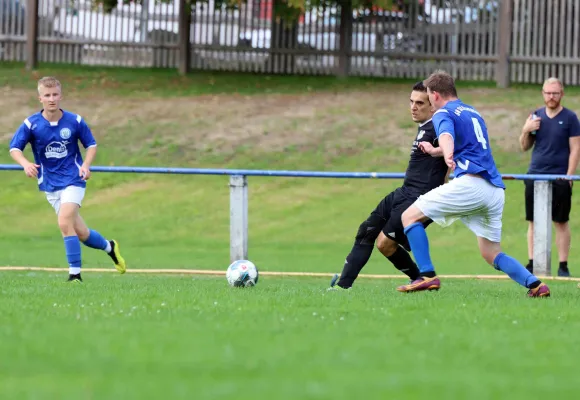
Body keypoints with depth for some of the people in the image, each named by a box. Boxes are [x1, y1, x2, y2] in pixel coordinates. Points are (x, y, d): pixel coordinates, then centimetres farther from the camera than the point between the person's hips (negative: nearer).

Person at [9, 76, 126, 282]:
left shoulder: (74, 121, -6)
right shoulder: (31, 124, -6)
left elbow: (91, 144, 5)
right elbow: (14, 148, -5)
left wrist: (86, 164, -14)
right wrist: (26, 164, -25)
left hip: (73, 180, -2)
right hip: (50, 185, 3)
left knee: (65, 223, -22)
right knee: (80, 233, 5)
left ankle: (75, 273, -14)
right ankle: (108, 246, 35)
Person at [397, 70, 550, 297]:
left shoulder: (443, 114, 4)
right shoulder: (473, 113, 29)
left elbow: (447, 135, -22)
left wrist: (448, 155, -43)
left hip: (470, 183, -8)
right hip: (496, 191, 8)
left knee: (410, 216, 1)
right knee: (492, 255, 16)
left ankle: (427, 276, -12)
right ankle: (534, 284, -5)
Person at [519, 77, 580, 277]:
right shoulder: (536, 116, 10)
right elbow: (524, 147, 15)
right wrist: (526, 131, -5)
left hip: (559, 178, -4)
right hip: (535, 176, 4)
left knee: (561, 222, 0)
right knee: (533, 222, 3)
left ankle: (563, 266, 3)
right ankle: (532, 263, 7)